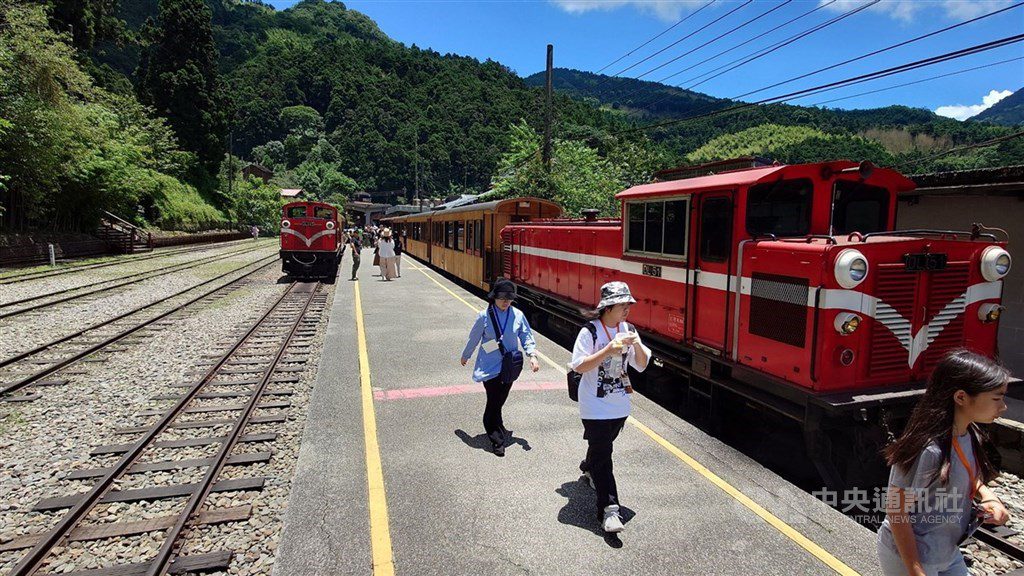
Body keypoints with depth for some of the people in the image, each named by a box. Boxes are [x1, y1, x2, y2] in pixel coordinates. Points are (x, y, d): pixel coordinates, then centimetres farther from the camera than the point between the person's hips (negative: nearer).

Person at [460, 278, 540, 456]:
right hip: (490, 367, -3)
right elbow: (474, 339, 3)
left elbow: (526, 337, 2)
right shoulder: (484, 316, -10)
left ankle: (491, 430, 34)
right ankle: (497, 439, 10)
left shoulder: (518, 315, -4)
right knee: (494, 402, -4)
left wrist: (532, 355, -13)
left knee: (499, 401, 12)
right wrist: (465, 356, 15)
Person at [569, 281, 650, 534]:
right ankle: (609, 509, -1)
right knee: (602, 454, -6)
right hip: (596, 407, -6)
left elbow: (642, 365, 2)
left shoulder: (628, 330, 0)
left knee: (602, 444, 25)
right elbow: (579, 366, -22)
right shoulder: (590, 332, -17)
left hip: (620, 405, 6)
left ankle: (588, 468, 54)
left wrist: (637, 345, -18)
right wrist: (609, 350, -30)